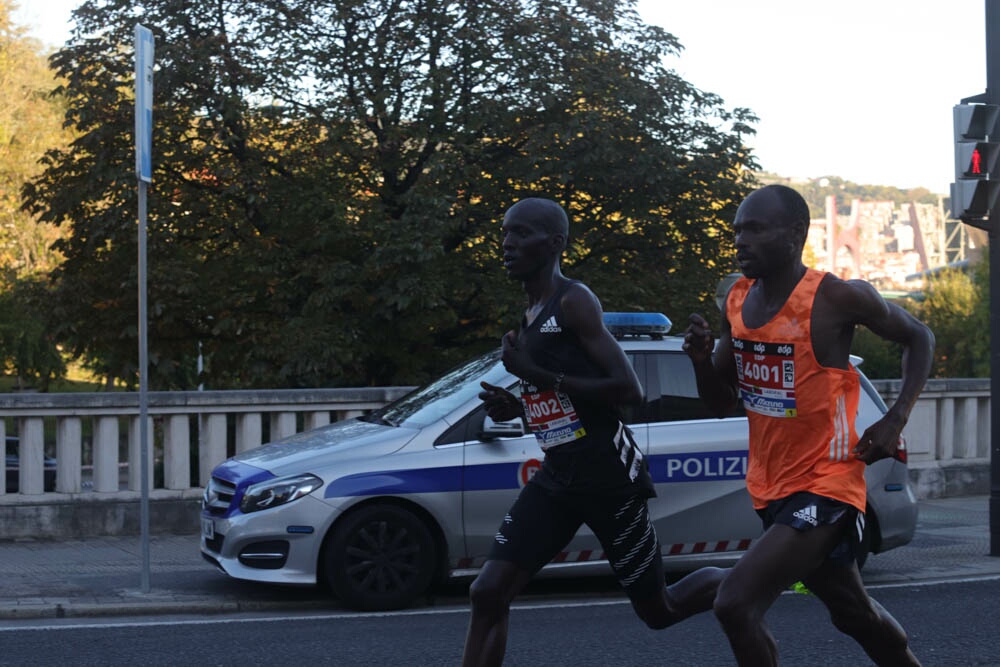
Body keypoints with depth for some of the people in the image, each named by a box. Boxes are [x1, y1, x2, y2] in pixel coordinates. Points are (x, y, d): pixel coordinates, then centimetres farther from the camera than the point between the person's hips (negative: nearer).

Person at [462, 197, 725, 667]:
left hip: (609, 476, -8)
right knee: (488, 594, -8)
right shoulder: (529, 317, 13)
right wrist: (517, 407, 4)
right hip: (556, 476, 8)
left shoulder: (575, 301, -13)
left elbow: (629, 391, -21)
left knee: (658, 611, 8)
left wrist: (537, 375, -22)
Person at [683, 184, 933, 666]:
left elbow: (918, 338, 0)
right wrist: (701, 360, -11)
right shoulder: (737, 301, 1)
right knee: (854, 613, 23)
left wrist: (895, 420, -12)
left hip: (824, 487, -7)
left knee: (735, 603, -21)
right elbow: (721, 403, 10)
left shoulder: (838, 298, -17)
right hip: (771, 489, 7)